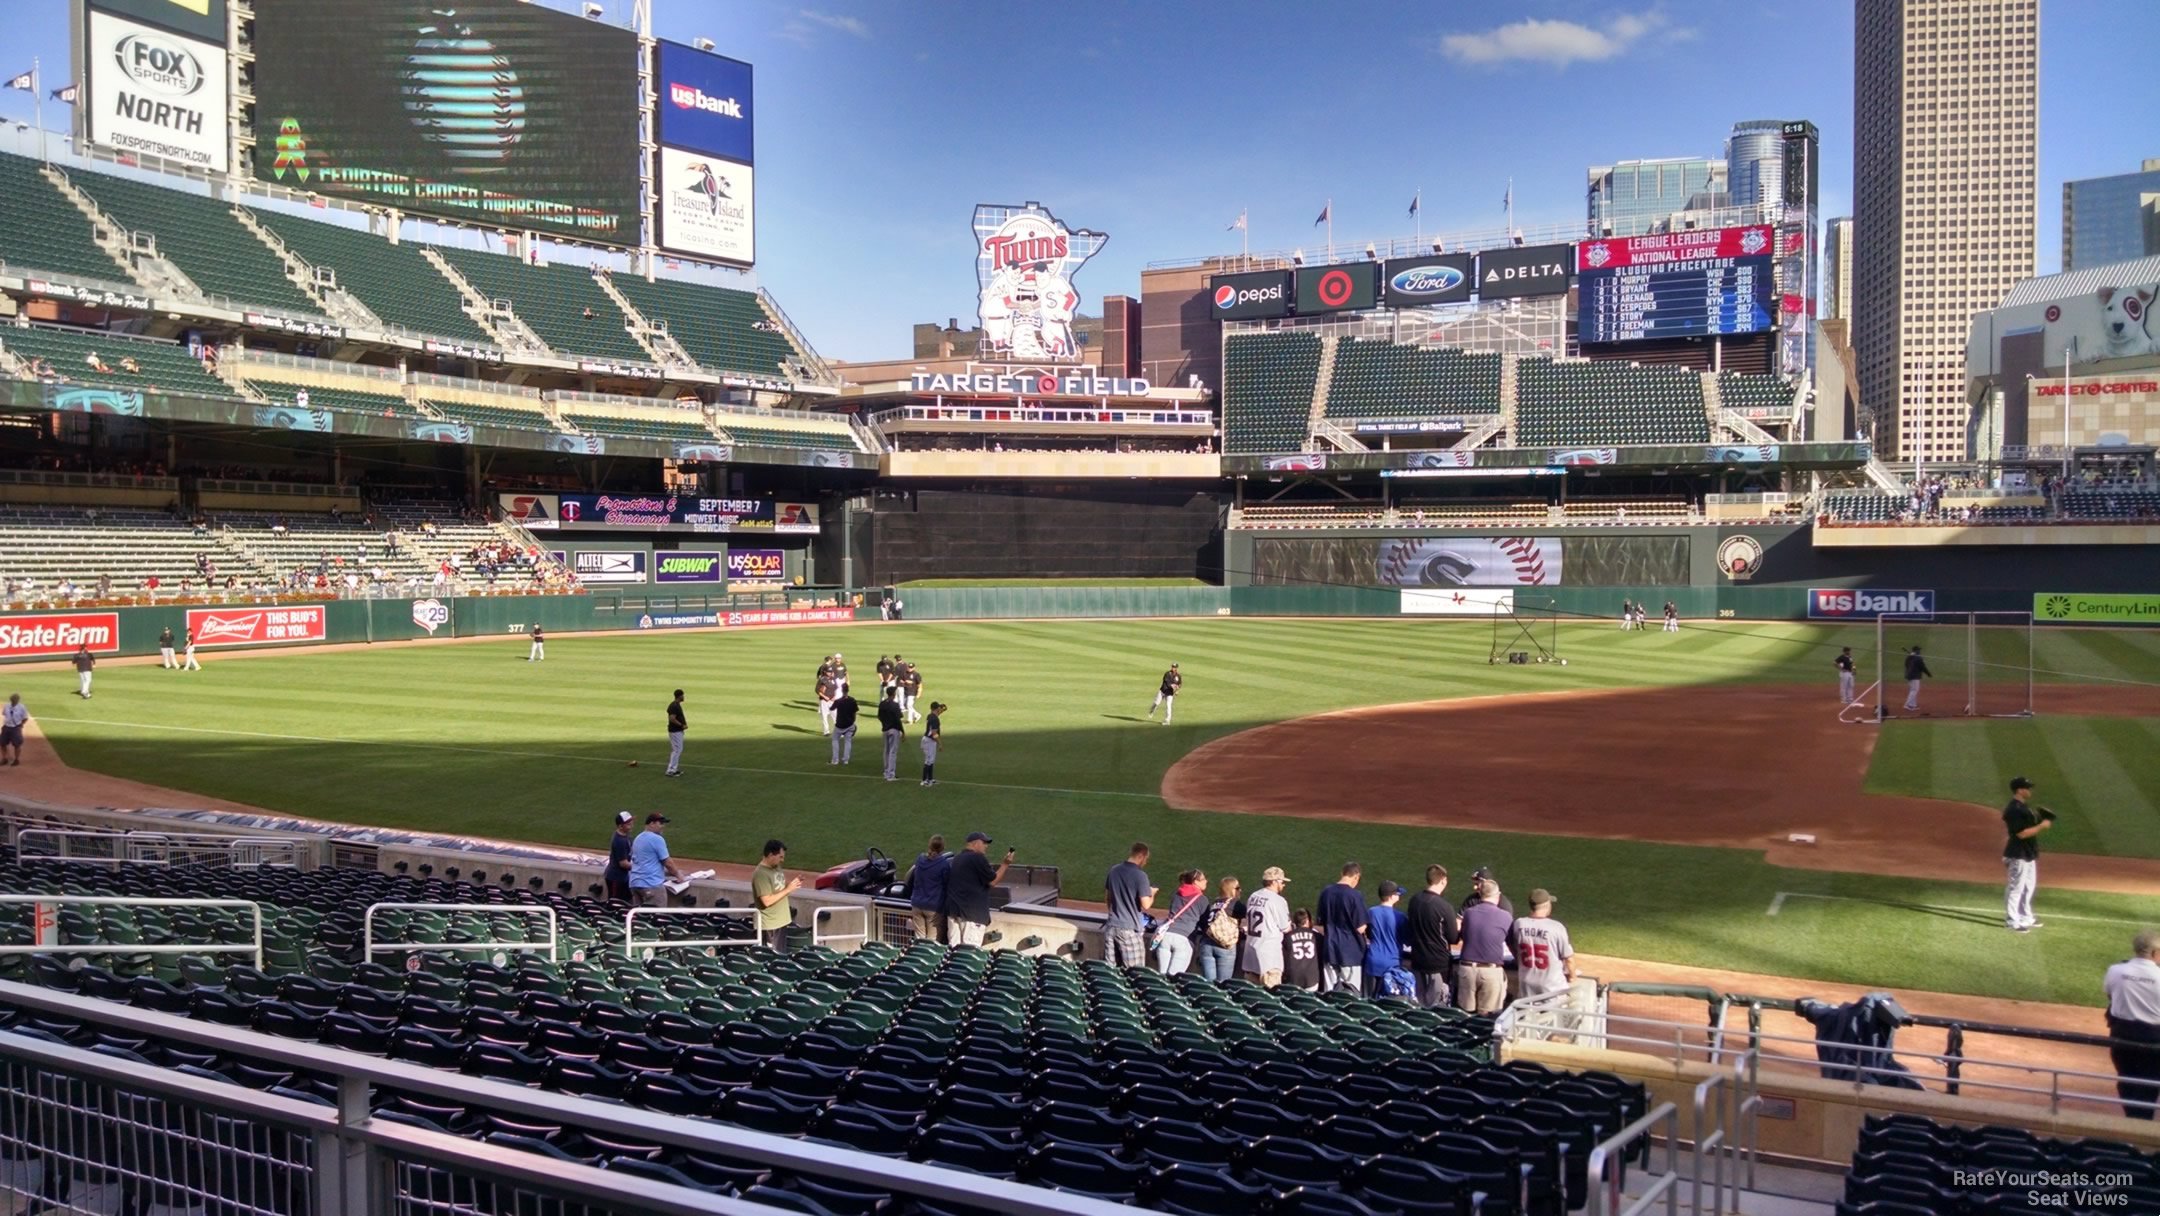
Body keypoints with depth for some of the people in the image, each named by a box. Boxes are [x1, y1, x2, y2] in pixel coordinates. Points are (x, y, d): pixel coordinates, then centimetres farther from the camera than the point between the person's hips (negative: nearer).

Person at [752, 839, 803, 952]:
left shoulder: (777, 867, 6)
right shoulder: (761, 874, -21)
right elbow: (767, 901, -25)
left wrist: (792, 884, -1)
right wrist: (788, 889, -22)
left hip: (782, 920, 9)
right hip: (770, 925, -9)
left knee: (782, 955, 16)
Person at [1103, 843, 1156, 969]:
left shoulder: (1114, 870, 7)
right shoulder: (1140, 875, -14)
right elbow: (1145, 905, -17)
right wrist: (1152, 894, 3)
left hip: (1111, 926, 7)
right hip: (1128, 930, -7)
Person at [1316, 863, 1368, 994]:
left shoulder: (1326, 891, 1)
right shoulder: (1354, 895, -15)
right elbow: (1360, 928, -14)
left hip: (1329, 949, 5)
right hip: (1350, 950, -5)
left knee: (1329, 993, 9)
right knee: (1352, 993, 1)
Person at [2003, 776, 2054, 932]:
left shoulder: (2024, 807, 11)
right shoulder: (2014, 810, -21)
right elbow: (2022, 833, -24)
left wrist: (2043, 821, 5)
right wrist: (2041, 826, -19)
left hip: (2029, 854, 11)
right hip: (2018, 855, -11)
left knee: (2028, 886, 19)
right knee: (2015, 887, -4)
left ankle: (2025, 918, 31)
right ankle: (2012, 921, 1)